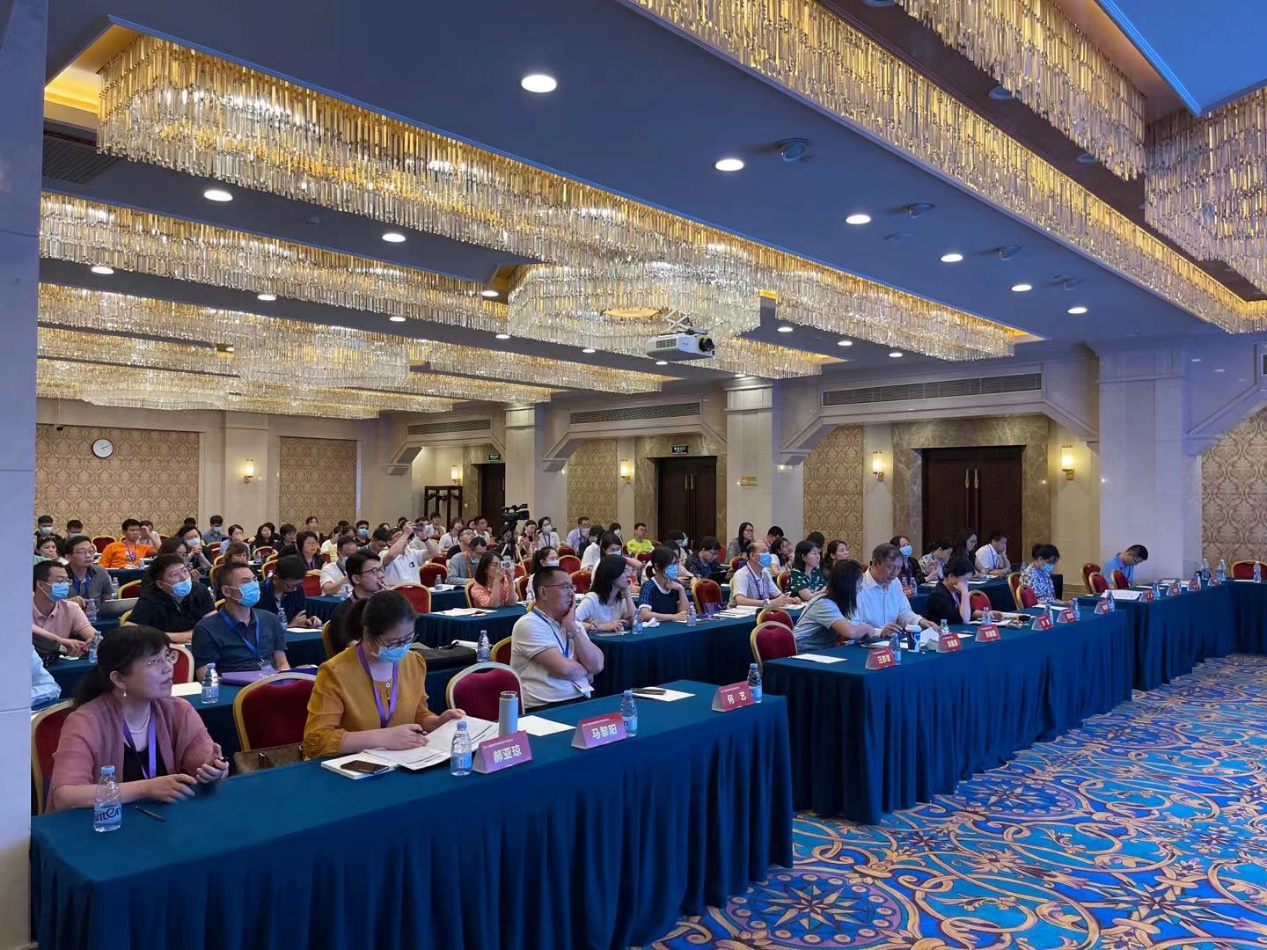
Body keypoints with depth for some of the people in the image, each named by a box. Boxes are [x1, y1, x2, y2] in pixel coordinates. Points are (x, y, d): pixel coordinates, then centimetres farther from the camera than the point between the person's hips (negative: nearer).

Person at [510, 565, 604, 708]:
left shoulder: (573, 623, 14)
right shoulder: (529, 624, -8)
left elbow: (597, 665, 1)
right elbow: (563, 668, -17)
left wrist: (573, 627, -4)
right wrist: (586, 671, 3)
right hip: (546, 708, -6)